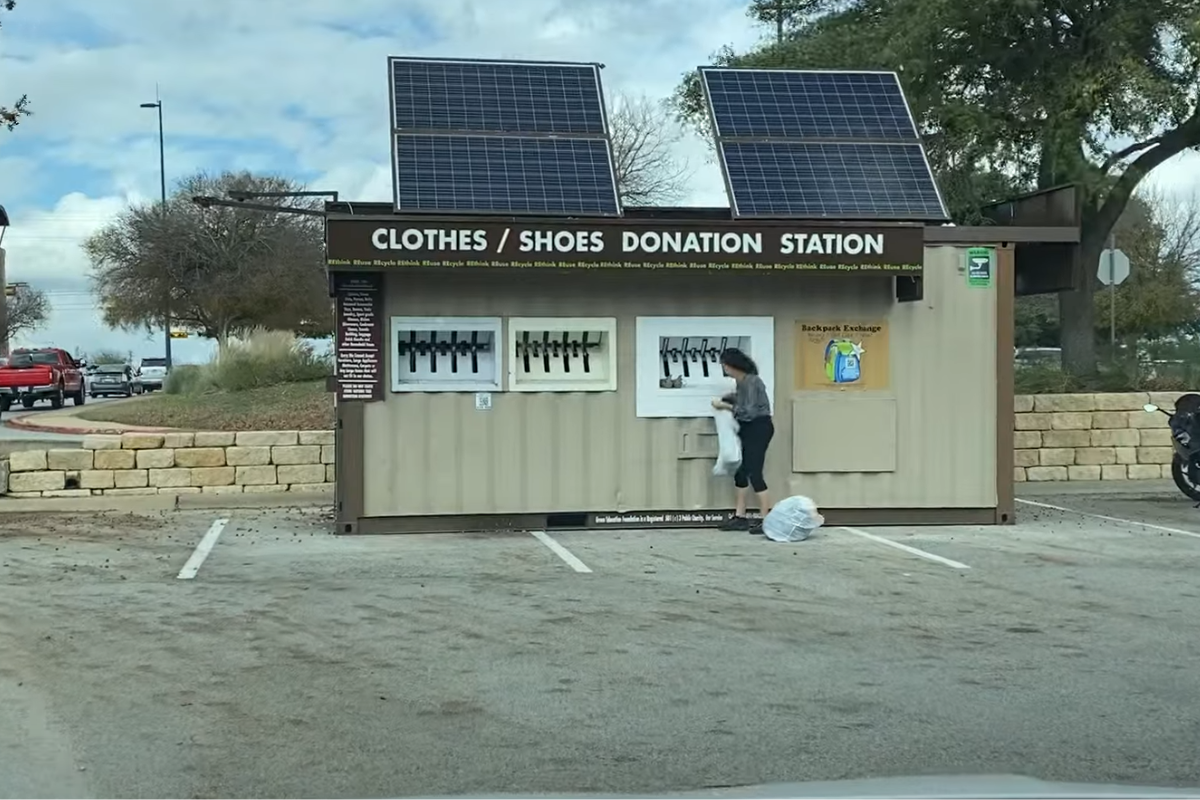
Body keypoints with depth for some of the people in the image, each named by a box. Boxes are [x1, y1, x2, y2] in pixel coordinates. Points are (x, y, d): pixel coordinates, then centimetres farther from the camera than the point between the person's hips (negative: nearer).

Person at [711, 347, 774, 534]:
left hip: (759, 428, -10)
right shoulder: (741, 381, 6)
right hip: (748, 429, 10)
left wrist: (725, 406, -14)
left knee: (754, 473, -10)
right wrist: (725, 399, 7)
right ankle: (740, 518, 18)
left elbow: (748, 411, -24)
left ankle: (766, 520, -5)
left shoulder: (752, 382, -21)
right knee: (740, 470, 11)